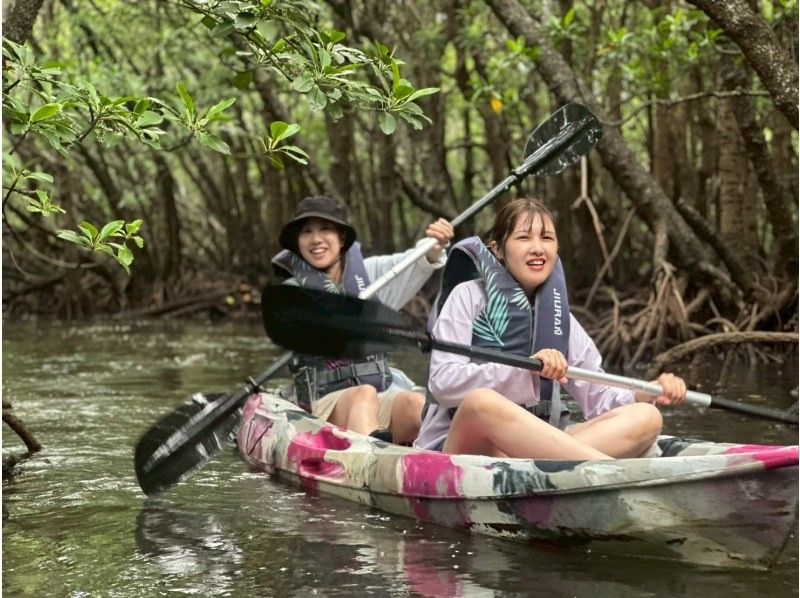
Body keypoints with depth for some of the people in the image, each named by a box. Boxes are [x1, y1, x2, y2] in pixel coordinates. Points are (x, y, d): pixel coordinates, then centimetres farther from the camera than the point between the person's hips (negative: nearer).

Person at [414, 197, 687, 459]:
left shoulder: (557, 313, 17)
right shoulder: (468, 296, 3)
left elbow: (597, 395, 13)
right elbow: (442, 383, -12)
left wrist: (647, 395, -7)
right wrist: (526, 368, -23)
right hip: (466, 443, -5)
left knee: (645, 418, -15)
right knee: (481, 401, -39)